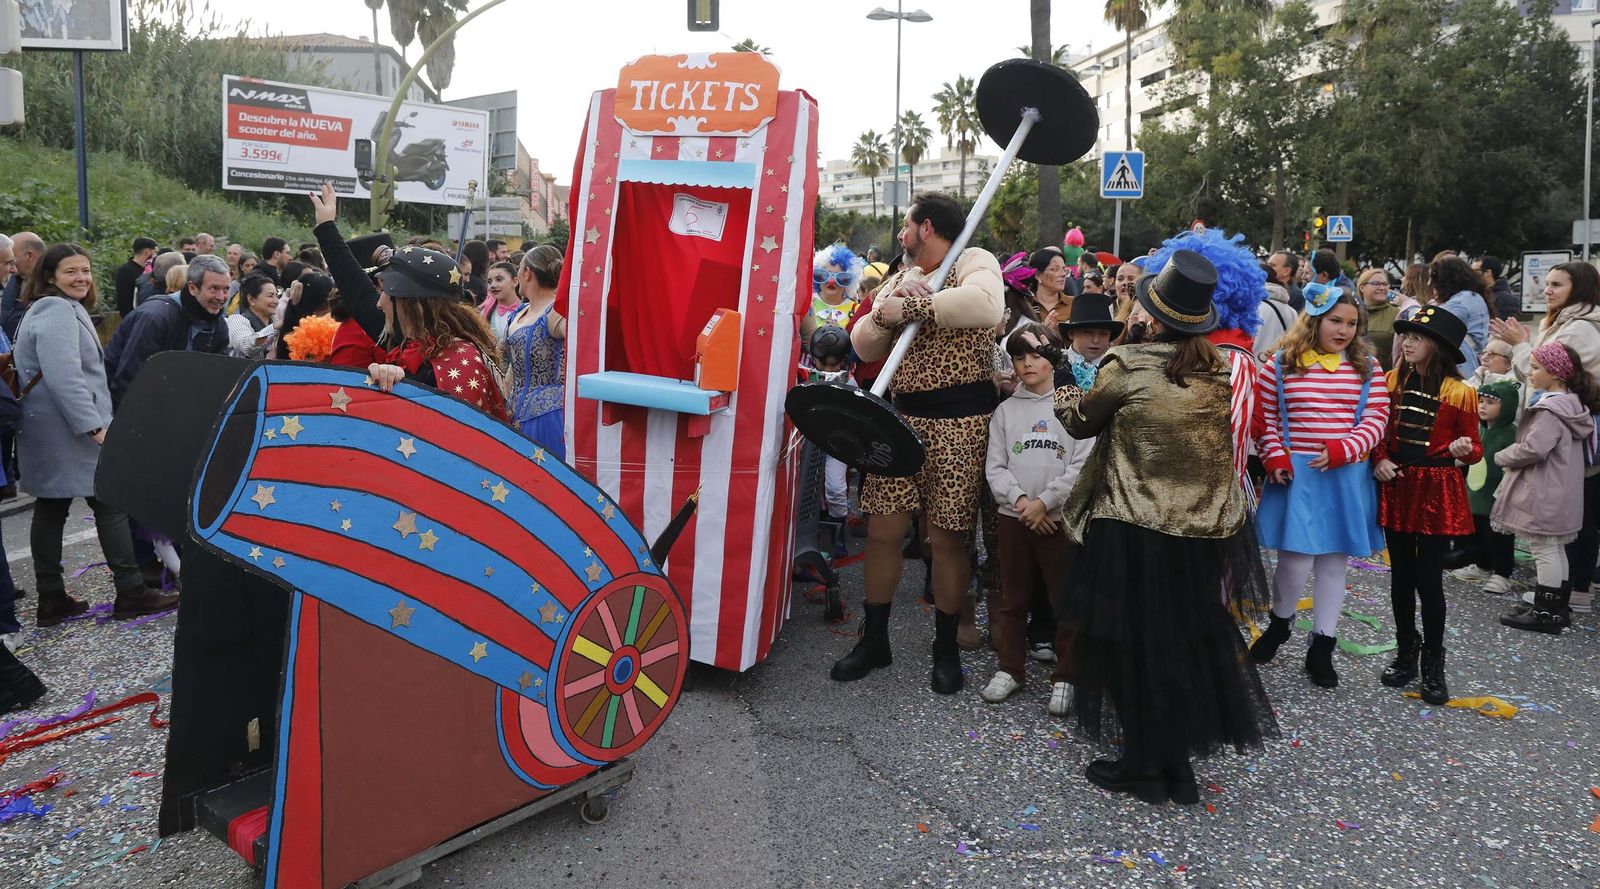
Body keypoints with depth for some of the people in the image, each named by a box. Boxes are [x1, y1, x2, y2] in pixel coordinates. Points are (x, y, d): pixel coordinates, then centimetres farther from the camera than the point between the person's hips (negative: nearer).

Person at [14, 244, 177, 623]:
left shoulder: (60, 309, 20)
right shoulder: (58, 311, -14)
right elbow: (65, 377, -25)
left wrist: (93, 422, 25)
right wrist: (95, 426, -26)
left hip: (52, 431, 11)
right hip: (71, 431, -11)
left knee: (51, 509, 10)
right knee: (110, 505, -5)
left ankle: (51, 600, 15)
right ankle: (131, 594, -1)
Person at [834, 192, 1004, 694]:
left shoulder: (974, 262, -4)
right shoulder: (901, 279, 17)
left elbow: (985, 305, -29)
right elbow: (864, 347, 11)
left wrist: (910, 306, -21)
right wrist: (885, 311, -9)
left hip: (958, 421, -6)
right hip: (901, 415, 6)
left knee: (947, 538, 1)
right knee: (882, 530, 6)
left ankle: (945, 649, 20)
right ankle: (874, 641, 21)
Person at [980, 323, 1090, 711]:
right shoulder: (1005, 410, 8)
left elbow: (1083, 464, -7)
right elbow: (995, 467, 3)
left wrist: (1044, 501, -13)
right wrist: (1020, 499, -12)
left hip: (1061, 517, -3)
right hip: (1013, 517, 3)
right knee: (1012, 598, 11)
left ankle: (1064, 676, 14)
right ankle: (1010, 668, 23)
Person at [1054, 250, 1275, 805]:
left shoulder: (1128, 368, -14)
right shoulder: (1224, 372, -1)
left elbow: (1079, 424, 1)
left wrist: (1062, 408, 23)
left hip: (1136, 533, -5)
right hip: (1206, 532, 5)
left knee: (1137, 645, 8)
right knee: (1194, 641, 17)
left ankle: (1146, 766, 19)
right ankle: (1179, 763, 30)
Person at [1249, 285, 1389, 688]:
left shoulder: (1368, 366, 5)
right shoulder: (1281, 363, -1)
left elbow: (1376, 418, 0)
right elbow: (1264, 417, 3)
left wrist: (1341, 450, -15)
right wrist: (1274, 457, -10)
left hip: (1348, 476, 3)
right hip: (1296, 474, -2)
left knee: (1334, 562, 8)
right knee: (1296, 561, -7)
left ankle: (1321, 648, 20)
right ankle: (1279, 623, 24)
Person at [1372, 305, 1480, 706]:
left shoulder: (1459, 393, -7)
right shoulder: (1393, 382, 3)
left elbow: (1474, 448, -1)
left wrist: (1464, 450, -23)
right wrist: (1379, 460, -7)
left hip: (1437, 490, -3)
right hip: (1397, 486, 3)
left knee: (1428, 579, -1)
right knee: (1401, 576, 10)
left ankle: (1433, 665, 13)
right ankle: (1406, 652, 25)